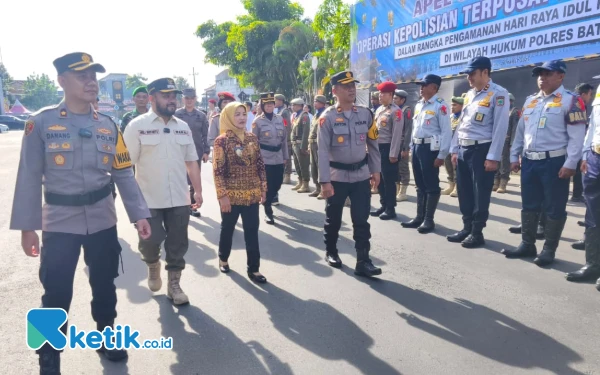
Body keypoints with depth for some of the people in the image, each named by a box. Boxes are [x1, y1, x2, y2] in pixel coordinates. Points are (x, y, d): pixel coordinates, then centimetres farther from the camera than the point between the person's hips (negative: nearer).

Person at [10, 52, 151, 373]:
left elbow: (123, 174, 3)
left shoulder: (108, 125, 3)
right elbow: (29, 177, -5)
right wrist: (27, 226, -7)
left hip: (103, 221, 3)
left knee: (104, 285, 15)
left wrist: (140, 214, -3)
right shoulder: (41, 122, -6)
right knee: (56, 294, 5)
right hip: (59, 223, -3)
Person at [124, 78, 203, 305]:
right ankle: (152, 264, 34)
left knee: (178, 245, 9)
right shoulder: (137, 126, -5)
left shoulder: (183, 127, 9)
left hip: (179, 200, 4)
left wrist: (198, 190, 9)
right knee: (150, 240, -1)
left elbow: (191, 161, 13)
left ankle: (174, 286, 26)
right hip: (148, 200, -4)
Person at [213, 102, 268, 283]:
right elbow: (218, 171, -11)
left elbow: (260, 165, 8)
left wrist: (263, 188, 6)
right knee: (227, 229, 15)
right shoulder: (222, 141, -9)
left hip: (251, 194, 4)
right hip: (231, 195, -3)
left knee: (252, 232, 5)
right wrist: (222, 195, -15)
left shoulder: (252, 138, 5)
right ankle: (223, 258, 38)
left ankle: (253, 269, 13)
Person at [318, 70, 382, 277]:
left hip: (361, 175, 3)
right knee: (333, 218, 13)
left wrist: (376, 169, 7)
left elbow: (373, 143, 9)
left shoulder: (365, 114, 2)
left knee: (361, 220, 3)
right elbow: (323, 151, -13)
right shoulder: (327, 117, -11)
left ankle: (363, 262, 9)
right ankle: (331, 252, 34)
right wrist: (324, 181, -17)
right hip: (337, 177, -3)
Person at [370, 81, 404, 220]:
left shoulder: (396, 111, -12)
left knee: (389, 180, 0)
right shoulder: (379, 109, 13)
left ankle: (390, 209, 10)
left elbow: (397, 134, -16)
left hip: (388, 149, -8)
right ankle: (383, 206, 26)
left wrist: (393, 154, -18)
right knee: (379, 179, 14)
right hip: (377, 148, 8)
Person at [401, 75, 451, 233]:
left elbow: (446, 132, -13)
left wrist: (441, 155, -16)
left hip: (430, 148, -8)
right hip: (417, 147, 8)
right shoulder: (418, 105, 15)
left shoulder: (440, 105, -10)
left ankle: (429, 219, 9)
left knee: (431, 185, 1)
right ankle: (419, 217, 23)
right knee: (420, 184, 14)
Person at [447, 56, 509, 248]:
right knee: (464, 191, 12)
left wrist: (492, 157, -16)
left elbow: (500, 127, -13)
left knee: (480, 193, 1)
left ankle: (477, 233, 11)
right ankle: (467, 228, 24)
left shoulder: (498, 94, -9)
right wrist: (455, 149, 14)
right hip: (463, 149, 8)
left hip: (481, 150, -7)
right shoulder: (469, 94, 15)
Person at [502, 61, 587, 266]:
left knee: (554, 208, 3)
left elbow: (577, 135, -11)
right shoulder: (530, 101, 15)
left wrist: (570, 164, -17)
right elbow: (520, 131, 18)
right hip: (529, 161, 7)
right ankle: (527, 245, 24)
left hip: (555, 162, -6)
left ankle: (549, 249, 13)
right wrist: (514, 156, 13)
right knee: (529, 205, 13)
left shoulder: (571, 100, -6)